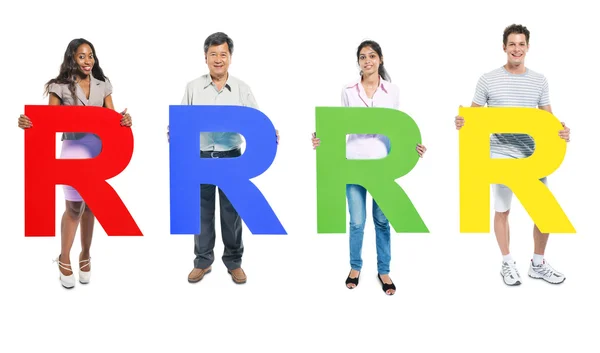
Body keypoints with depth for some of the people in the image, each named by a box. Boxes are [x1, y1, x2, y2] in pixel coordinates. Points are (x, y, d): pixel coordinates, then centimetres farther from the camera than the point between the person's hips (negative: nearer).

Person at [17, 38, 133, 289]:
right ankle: (64, 260, 16)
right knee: (74, 207, -1)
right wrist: (28, 122, -23)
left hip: (99, 149, 3)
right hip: (73, 149, -3)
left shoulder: (103, 85, 7)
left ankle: (85, 256, 27)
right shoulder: (60, 87, -2)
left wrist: (125, 120, -18)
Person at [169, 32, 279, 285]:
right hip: (200, 158, 1)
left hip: (231, 159, 0)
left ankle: (234, 262, 21)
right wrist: (174, 131, -18)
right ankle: (203, 261, 22)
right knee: (202, 213, 9)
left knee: (231, 213, 8)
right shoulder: (193, 88, 3)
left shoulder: (242, 89, 1)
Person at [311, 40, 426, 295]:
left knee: (382, 220, 8)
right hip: (354, 163, 0)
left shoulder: (392, 91, 2)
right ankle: (355, 267, 25)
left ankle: (383, 271, 22)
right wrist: (323, 140, -11)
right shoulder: (348, 92, 1)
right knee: (357, 221, 5)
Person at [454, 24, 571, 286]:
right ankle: (507, 264, 23)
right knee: (502, 211, 7)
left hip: (534, 155, 3)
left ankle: (538, 264, 22)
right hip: (501, 156, -2)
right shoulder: (488, 80, -1)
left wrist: (562, 130, -11)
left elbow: (548, 118, 10)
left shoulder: (539, 80, 6)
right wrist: (462, 122, -16)